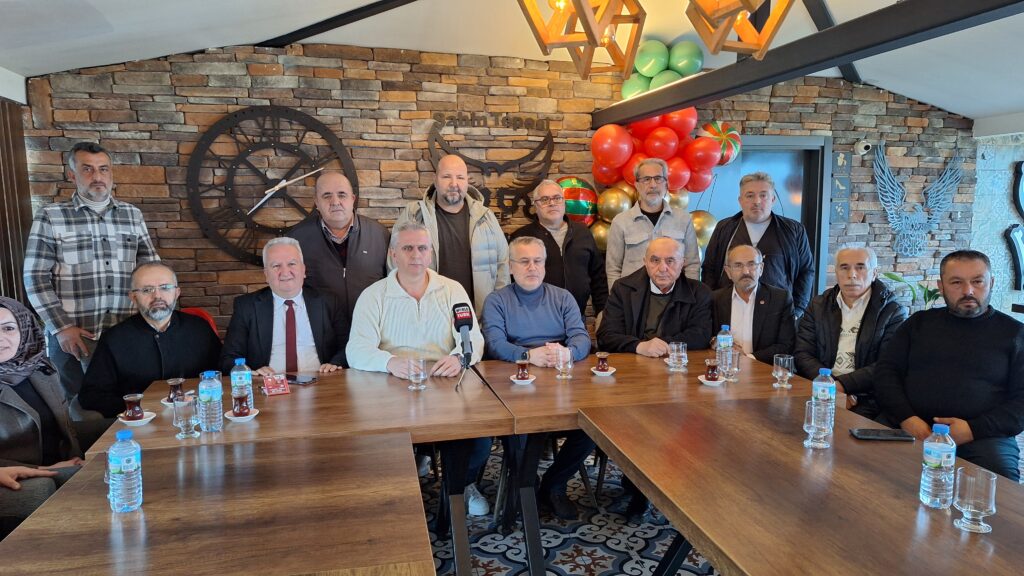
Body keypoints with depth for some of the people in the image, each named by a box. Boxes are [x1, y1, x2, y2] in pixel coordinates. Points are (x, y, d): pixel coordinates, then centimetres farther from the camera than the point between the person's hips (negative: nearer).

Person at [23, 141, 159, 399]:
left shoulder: (133, 215, 7)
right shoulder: (50, 217, -1)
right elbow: (36, 278, -3)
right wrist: (61, 328, -9)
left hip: (126, 334, 2)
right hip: (72, 337, -2)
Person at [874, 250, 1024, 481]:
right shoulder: (920, 322, 17)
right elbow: (886, 371, 11)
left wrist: (974, 429, -11)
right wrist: (906, 417, -7)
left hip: (983, 436, -1)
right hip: (907, 427, 1)